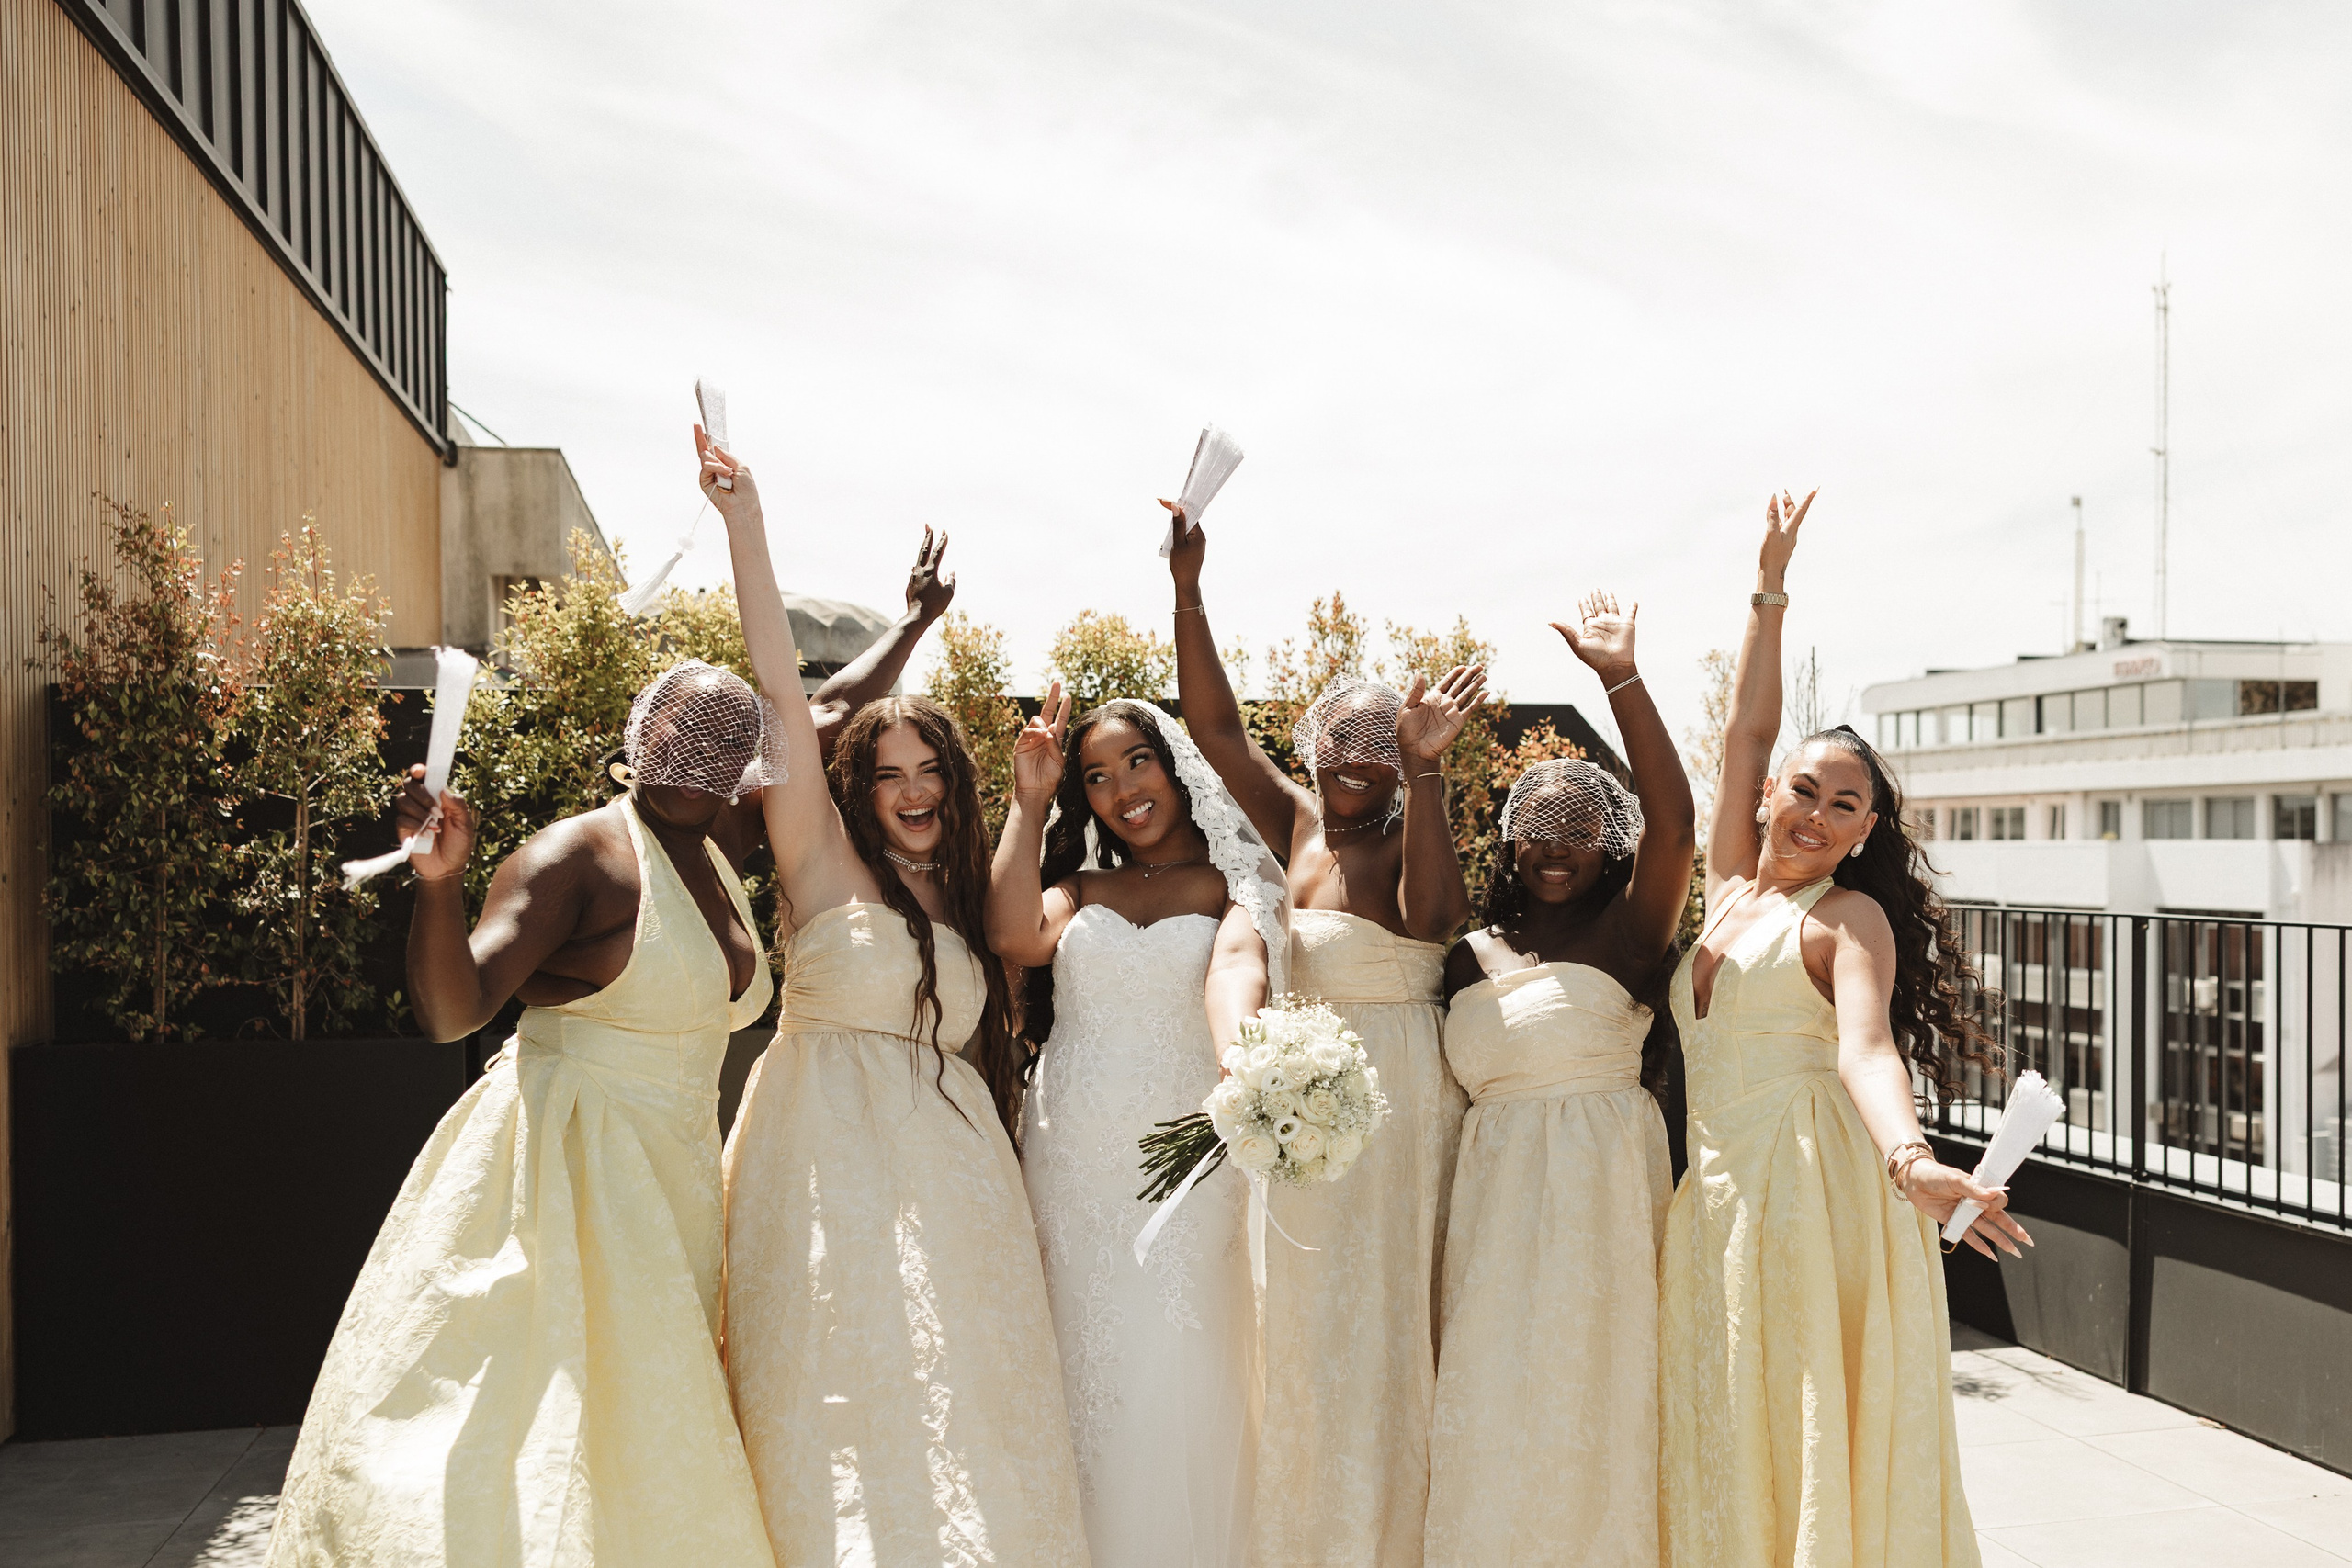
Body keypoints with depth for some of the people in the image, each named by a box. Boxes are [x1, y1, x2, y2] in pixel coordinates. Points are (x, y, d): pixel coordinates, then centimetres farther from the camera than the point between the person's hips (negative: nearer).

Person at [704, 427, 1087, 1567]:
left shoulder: (964, 906, 16)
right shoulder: (826, 867, 0)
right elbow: (778, 692, -8)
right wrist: (745, 523, -11)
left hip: (948, 1174, 5)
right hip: (835, 1167, -4)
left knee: (962, 1414, 4)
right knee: (848, 1434, -3)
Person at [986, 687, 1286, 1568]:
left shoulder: (1236, 883, 5)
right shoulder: (1078, 888, 14)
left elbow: (1234, 970, -17)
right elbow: (1015, 938, -8)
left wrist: (1244, 1067, -38)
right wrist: (1029, 801, -1)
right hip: (1070, 1162, 3)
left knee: (1180, 1381, -2)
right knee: (1085, 1373, 7)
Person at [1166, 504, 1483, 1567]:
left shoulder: (1413, 834, -6)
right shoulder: (1298, 826, 7)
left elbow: (1432, 915, -29)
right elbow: (1216, 726, -1)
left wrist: (1423, 768, -37)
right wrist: (1188, 593, -10)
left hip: (1399, 1107, -5)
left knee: (1386, 1325, 5)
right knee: (1303, 1329, 13)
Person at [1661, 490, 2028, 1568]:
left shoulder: (1850, 918, -5)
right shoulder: (1728, 887, 10)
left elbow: (1867, 1046, -21)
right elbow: (1746, 731, 11)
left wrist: (1909, 1157, -40)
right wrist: (1769, 590, 11)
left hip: (1809, 1189, -6)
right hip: (1707, 1185, 6)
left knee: (1809, 1430, 0)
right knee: (1722, 1437, 11)